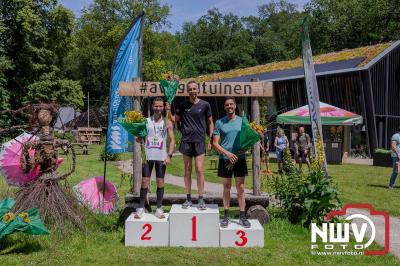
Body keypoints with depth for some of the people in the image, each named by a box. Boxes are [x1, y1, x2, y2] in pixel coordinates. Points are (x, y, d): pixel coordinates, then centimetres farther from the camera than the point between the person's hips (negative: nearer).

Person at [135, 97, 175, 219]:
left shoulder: (167, 123, 4)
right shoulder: (146, 121, 5)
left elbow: (172, 140, 1)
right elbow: (139, 139, 8)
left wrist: (169, 155, -11)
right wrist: (138, 137, -16)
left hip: (161, 157, 0)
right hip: (148, 156, 0)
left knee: (160, 182, 4)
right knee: (145, 181, 2)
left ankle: (159, 208, 13)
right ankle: (141, 208, 10)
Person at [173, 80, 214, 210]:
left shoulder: (204, 105, 3)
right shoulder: (183, 105, 8)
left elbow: (210, 123, 8)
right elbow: (174, 120, 8)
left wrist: (211, 139, 2)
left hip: (199, 141, -2)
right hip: (186, 141, 2)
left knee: (199, 170, -6)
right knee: (187, 171, 7)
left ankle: (201, 199, 4)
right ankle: (188, 199, 15)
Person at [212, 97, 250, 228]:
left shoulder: (242, 121, 7)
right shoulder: (219, 122, 3)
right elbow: (215, 143, -1)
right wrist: (227, 153, -15)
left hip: (240, 158, 1)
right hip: (225, 159, -1)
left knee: (241, 188, 3)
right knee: (226, 187, 7)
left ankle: (242, 217, 10)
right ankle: (226, 216, 16)